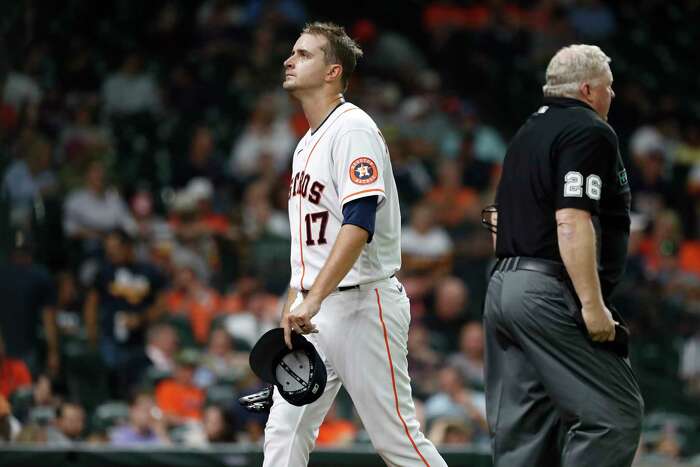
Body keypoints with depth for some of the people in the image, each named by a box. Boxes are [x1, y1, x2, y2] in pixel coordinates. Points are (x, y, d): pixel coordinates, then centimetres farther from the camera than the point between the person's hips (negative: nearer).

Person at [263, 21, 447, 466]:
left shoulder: (353, 129, -12)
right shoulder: (308, 143, 17)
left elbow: (360, 223, -24)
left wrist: (312, 301, -31)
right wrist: (293, 306, 19)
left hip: (362, 304, -9)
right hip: (313, 313, 9)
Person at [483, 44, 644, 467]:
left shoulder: (529, 132, 22)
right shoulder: (589, 131, -7)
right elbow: (572, 221, -19)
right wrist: (592, 303, -22)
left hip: (503, 287, 10)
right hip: (551, 293, -10)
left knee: (525, 432, 7)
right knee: (615, 414, -10)